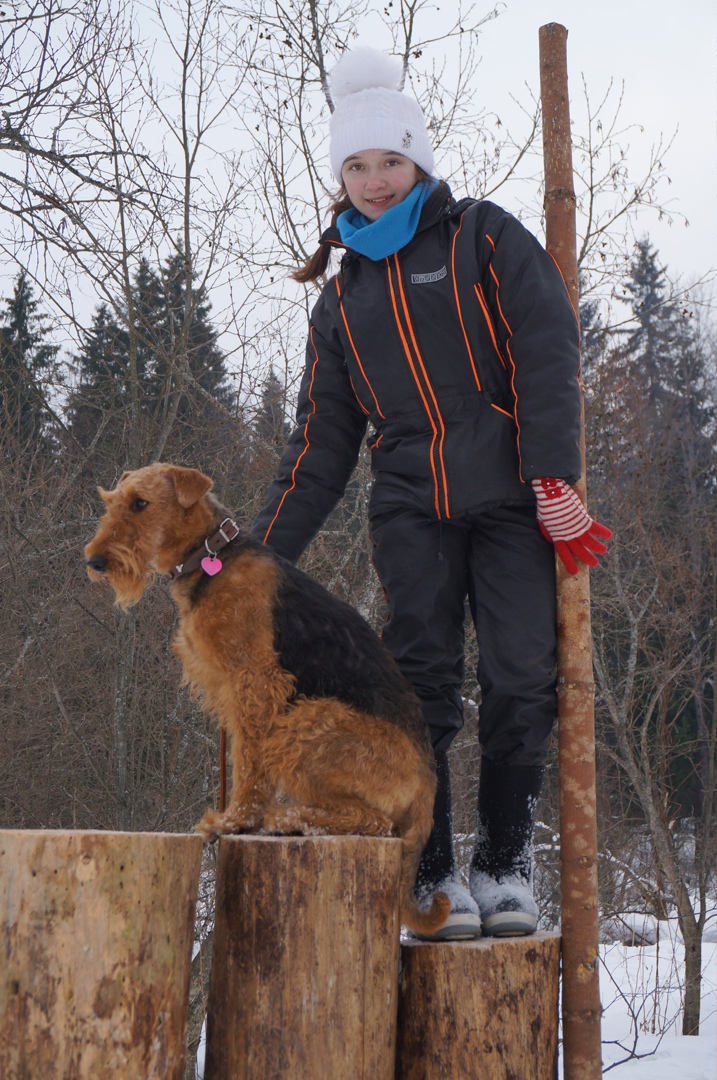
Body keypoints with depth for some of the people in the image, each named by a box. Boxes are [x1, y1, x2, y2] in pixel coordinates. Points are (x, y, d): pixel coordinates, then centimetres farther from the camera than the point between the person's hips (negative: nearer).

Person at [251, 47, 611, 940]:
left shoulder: (485, 239, 7)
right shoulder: (343, 298, 18)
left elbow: (546, 356, -3)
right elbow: (320, 441, 17)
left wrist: (553, 478, -16)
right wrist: (261, 555, 11)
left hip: (511, 502, -2)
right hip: (411, 509, 3)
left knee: (521, 680, -7)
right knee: (422, 684, -4)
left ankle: (506, 863, 9)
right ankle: (434, 874, 5)